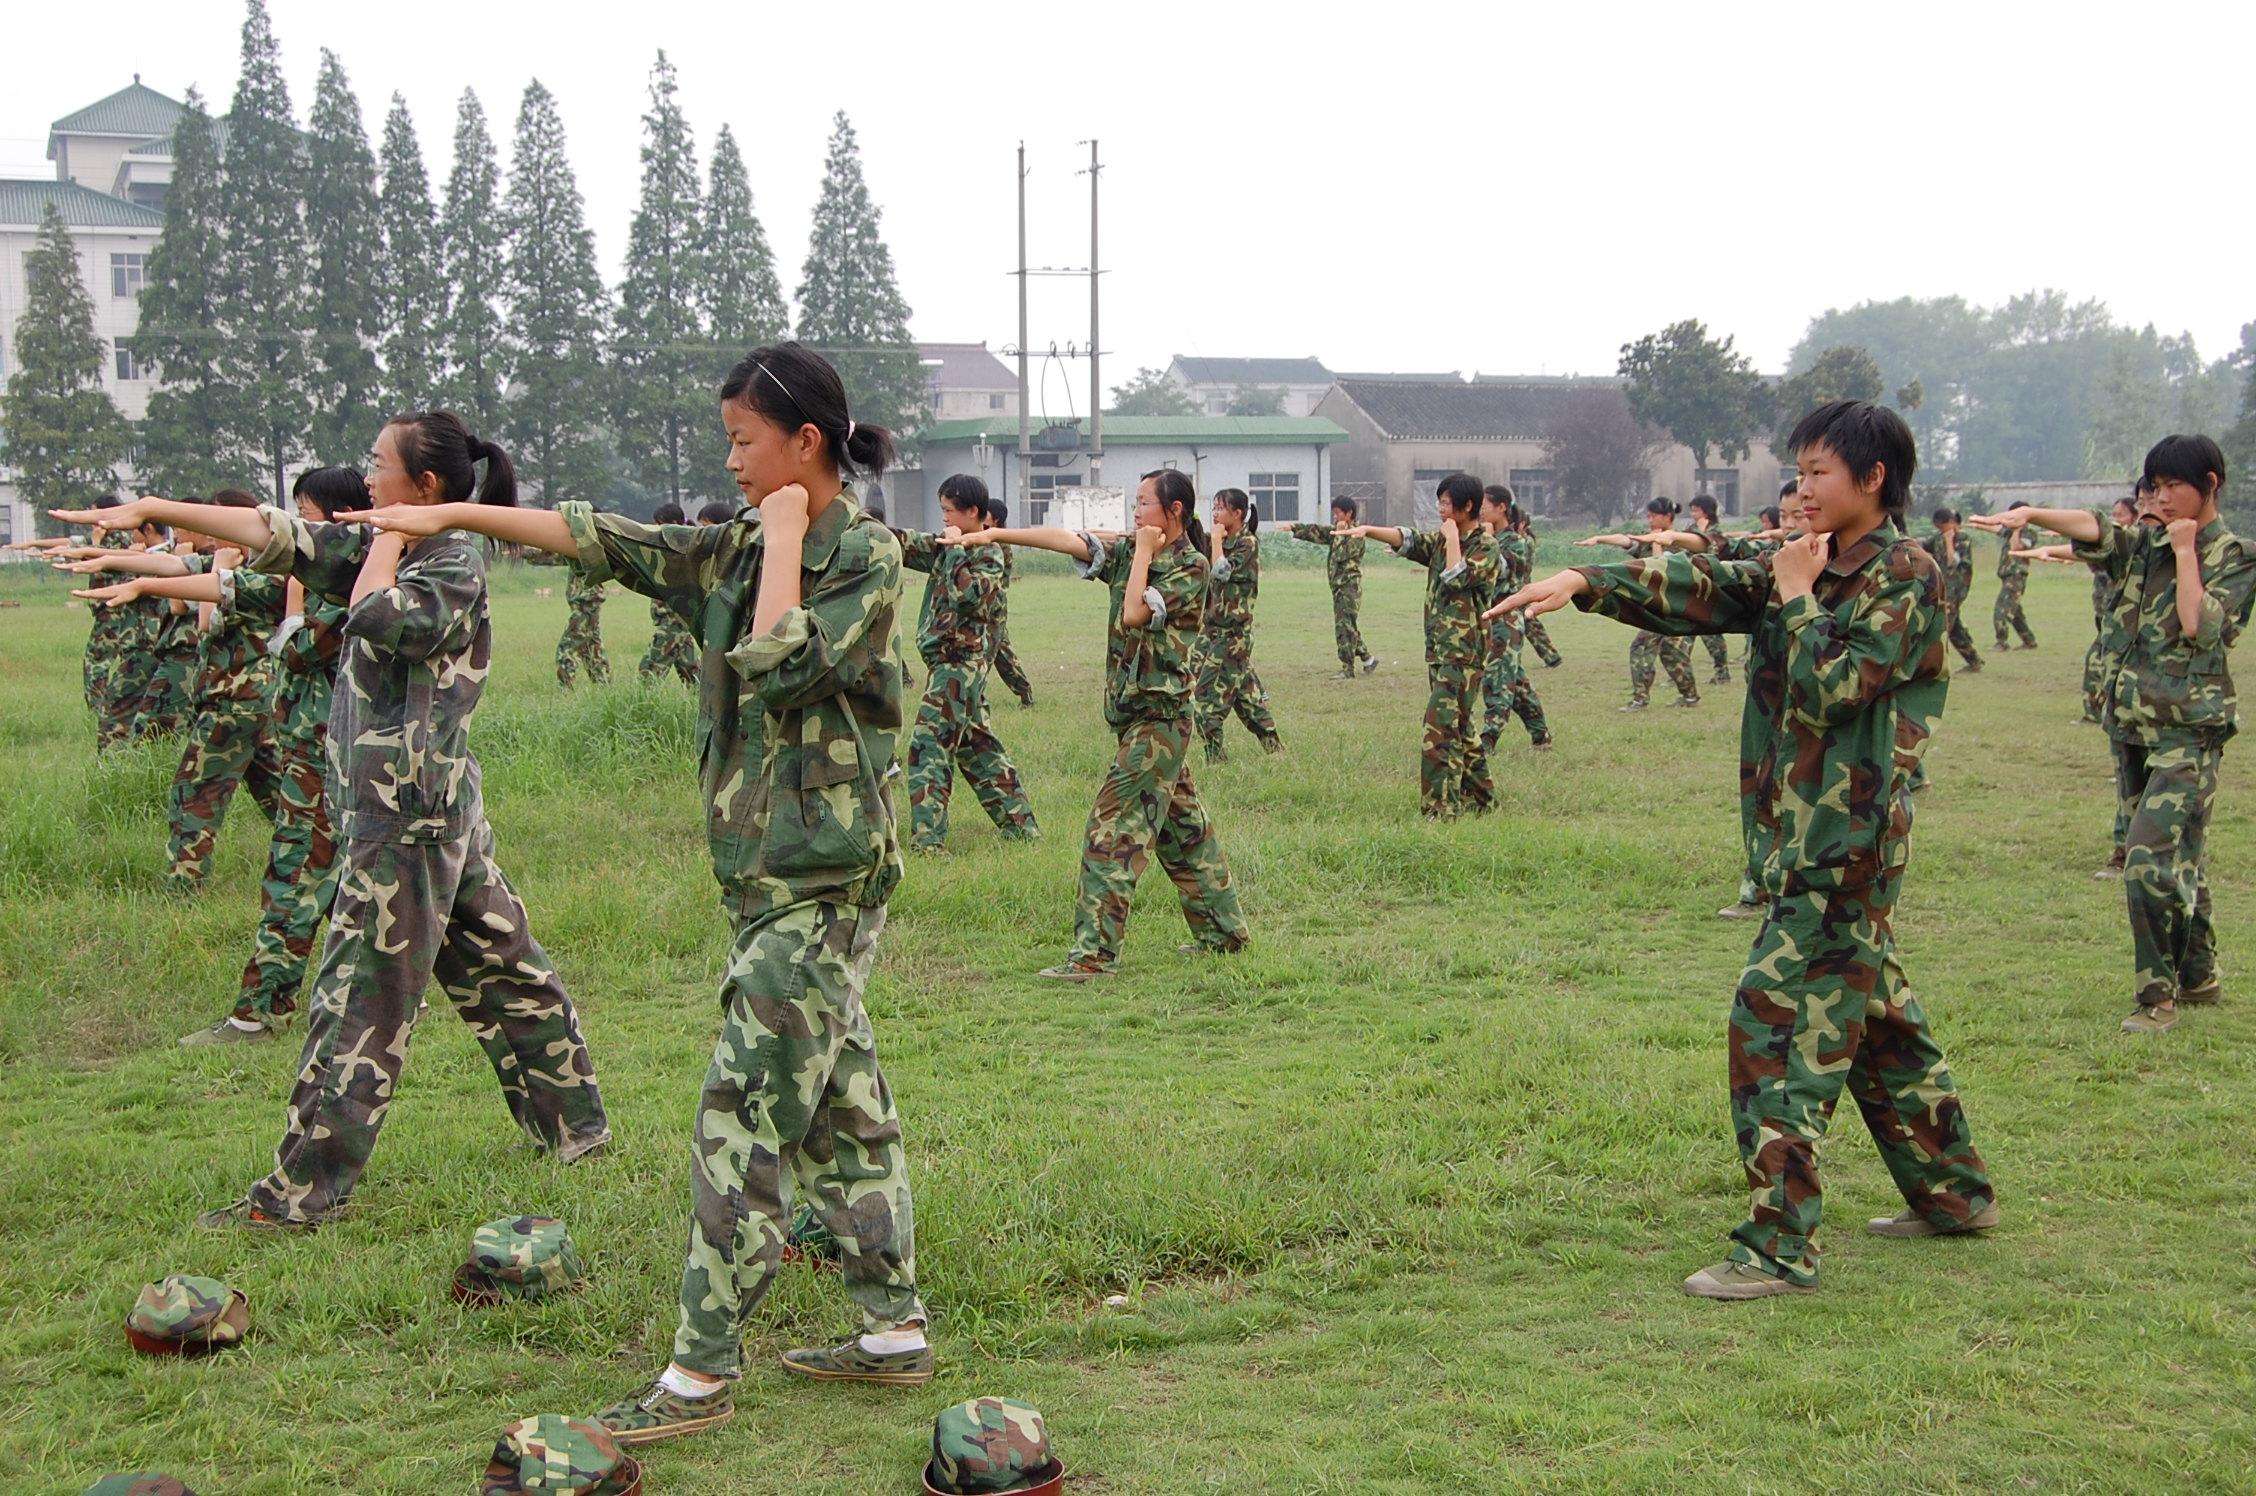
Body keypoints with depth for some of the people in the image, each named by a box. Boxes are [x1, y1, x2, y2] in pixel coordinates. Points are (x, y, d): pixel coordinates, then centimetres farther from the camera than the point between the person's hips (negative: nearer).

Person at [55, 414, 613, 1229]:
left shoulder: (455, 562, -12)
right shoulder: (385, 547, 12)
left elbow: (376, 614, -27)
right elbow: (276, 535, 10)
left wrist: (390, 537, -9)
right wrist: (152, 509, 6)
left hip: (407, 815, -9)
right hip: (443, 806, 9)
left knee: (361, 1000, -4)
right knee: (499, 970, 16)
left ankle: (301, 1192, 1)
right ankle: (575, 1122, 25)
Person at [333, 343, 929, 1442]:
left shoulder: (865, 552, -11)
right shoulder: (739, 548, 12)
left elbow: (781, 668, -24)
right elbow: (602, 538, 13)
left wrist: (786, 540, -13)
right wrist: (455, 516, 11)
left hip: (822, 877, -8)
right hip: (766, 870, 8)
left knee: (746, 1109, -8)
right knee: (840, 1102, 12)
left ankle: (701, 1372, -3)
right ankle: (894, 1331, 20)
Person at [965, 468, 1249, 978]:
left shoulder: (1191, 568, -11)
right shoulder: (1127, 551, 10)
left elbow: (1135, 613, -23)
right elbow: (1066, 539, 1)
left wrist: (1144, 553, -12)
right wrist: (995, 535, -7)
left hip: (1159, 716, -8)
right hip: (1133, 712, 8)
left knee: (1114, 826, -12)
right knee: (1181, 826, 16)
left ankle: (1095, 951, -12)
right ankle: (1222, 931, 26)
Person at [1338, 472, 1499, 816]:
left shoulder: (1486, 545, -7)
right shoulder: (1441, 540, 15)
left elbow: (1458, 577, -21)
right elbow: (1407, 539, 3)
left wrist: (1452, 536, -11)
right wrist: (1368, 530, -12)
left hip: (1464, 652, -8)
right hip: (1439, 649, 8)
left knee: (1441, 729, -14)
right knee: (1459, 727, 14)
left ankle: (1440, 808, -16)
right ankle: (1479, 797, 24)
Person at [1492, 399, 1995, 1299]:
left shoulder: (1905, 575, -11)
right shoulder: (1812, 567, 13)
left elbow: (1830, 691, -20)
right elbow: (1701, 590, 3)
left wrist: (1795, 597, -9)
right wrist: (1584, 583, -9)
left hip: (1846, 836, -9)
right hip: (1810, 828, 9)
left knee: (1778, 1014, -12)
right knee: (1872, 1011, 17)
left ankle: (1780, 1248, -10)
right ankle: (1953, 1192, 31)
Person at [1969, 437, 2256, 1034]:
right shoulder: (2146, 545, 10)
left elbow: (2200, 626, -19)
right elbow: (2092, 528, -8)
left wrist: (2186, 551, -11)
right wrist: (2029, 514, -25)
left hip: (2189, 731, -6)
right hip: (2134, 721, 6)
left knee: (2150, 856, -16)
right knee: (2180, 856, 16)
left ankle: (2157, 995, -8)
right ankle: (2199, 976, 28)